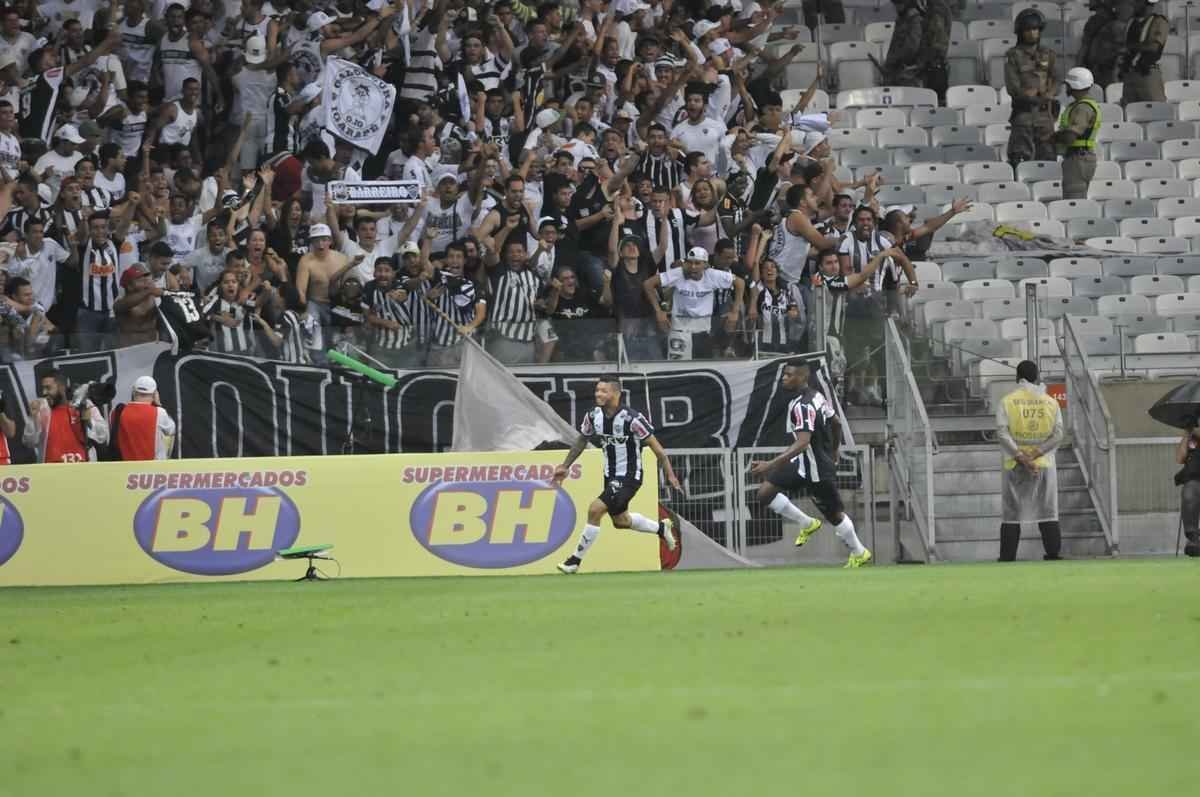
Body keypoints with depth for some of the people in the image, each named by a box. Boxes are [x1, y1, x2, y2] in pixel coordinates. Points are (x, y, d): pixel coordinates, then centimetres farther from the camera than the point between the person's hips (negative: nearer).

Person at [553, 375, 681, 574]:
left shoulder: (631, 419, -23)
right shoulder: (593, 416, -5)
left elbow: (655, 446, -16)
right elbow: (581, 440, 15)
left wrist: (670, 475, -15)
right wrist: (565, 466, 13)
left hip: (629, 477, -8)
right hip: (610, 476, 8)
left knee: (595, 510, -19)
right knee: (620, 521, 21)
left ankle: (576, 560, -8)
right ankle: (661, 528, 47)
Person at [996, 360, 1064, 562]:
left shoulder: (1007, 401, -2)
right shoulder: (1050, 402, 4)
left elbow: (1002, 433, -12)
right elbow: (1057, 435, -4)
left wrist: (1021, 457, -13)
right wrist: (1035, 454, -11)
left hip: (1015, 465, -1)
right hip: (1044, 465, 2)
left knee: (1011, 514, 2)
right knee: (1048, 512, 7)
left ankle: (1007, 557, -1)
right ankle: (1053, 553, 3)